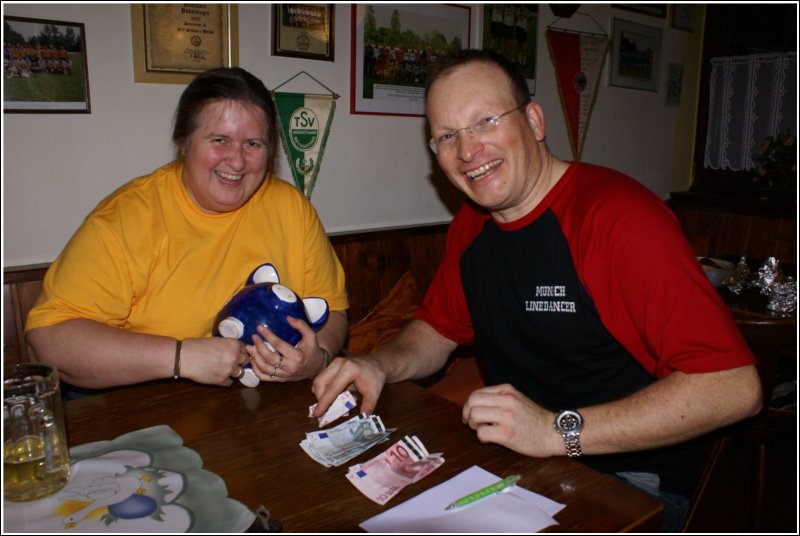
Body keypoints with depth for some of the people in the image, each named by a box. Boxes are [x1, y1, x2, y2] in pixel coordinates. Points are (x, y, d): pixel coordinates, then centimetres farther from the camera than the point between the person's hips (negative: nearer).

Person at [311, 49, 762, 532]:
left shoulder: (619, 217, -21)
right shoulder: (471, 224, 3)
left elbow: (734, 387, -25)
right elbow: (438, 330, 14)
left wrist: (560, 430, -28)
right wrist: (380, 366, -7)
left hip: (628, 485, -5)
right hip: (513, 461, 6)